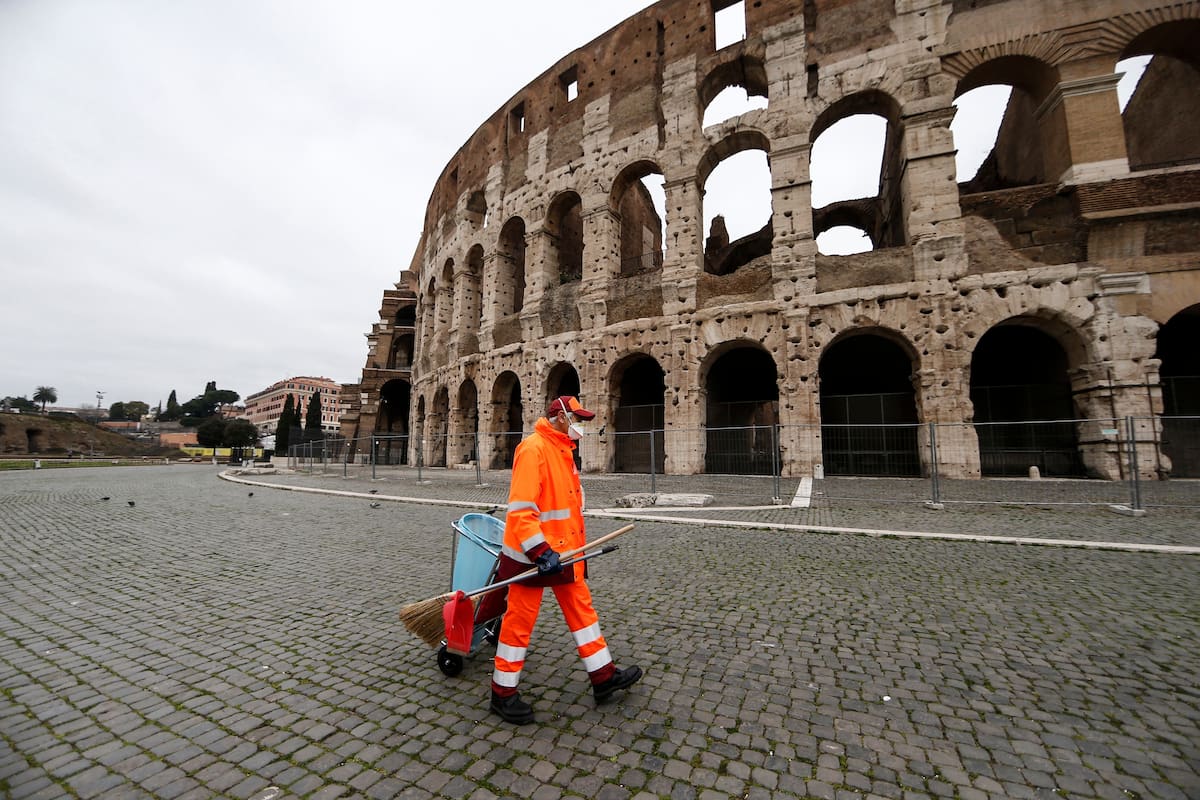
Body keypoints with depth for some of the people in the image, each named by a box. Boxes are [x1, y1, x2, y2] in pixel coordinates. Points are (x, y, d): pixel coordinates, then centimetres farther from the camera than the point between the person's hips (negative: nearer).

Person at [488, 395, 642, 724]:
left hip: (564, 551, 9)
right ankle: (503, 694, 25)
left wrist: (578, 543, 21)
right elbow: (520, 507, -26)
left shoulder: (563, 450, 11)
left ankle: (604, 677, 30)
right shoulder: (533, 448, -20)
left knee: (581, 608, 16)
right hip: (531, 554, -9)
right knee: (520, 620, 6)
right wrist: (541, 551, -28)